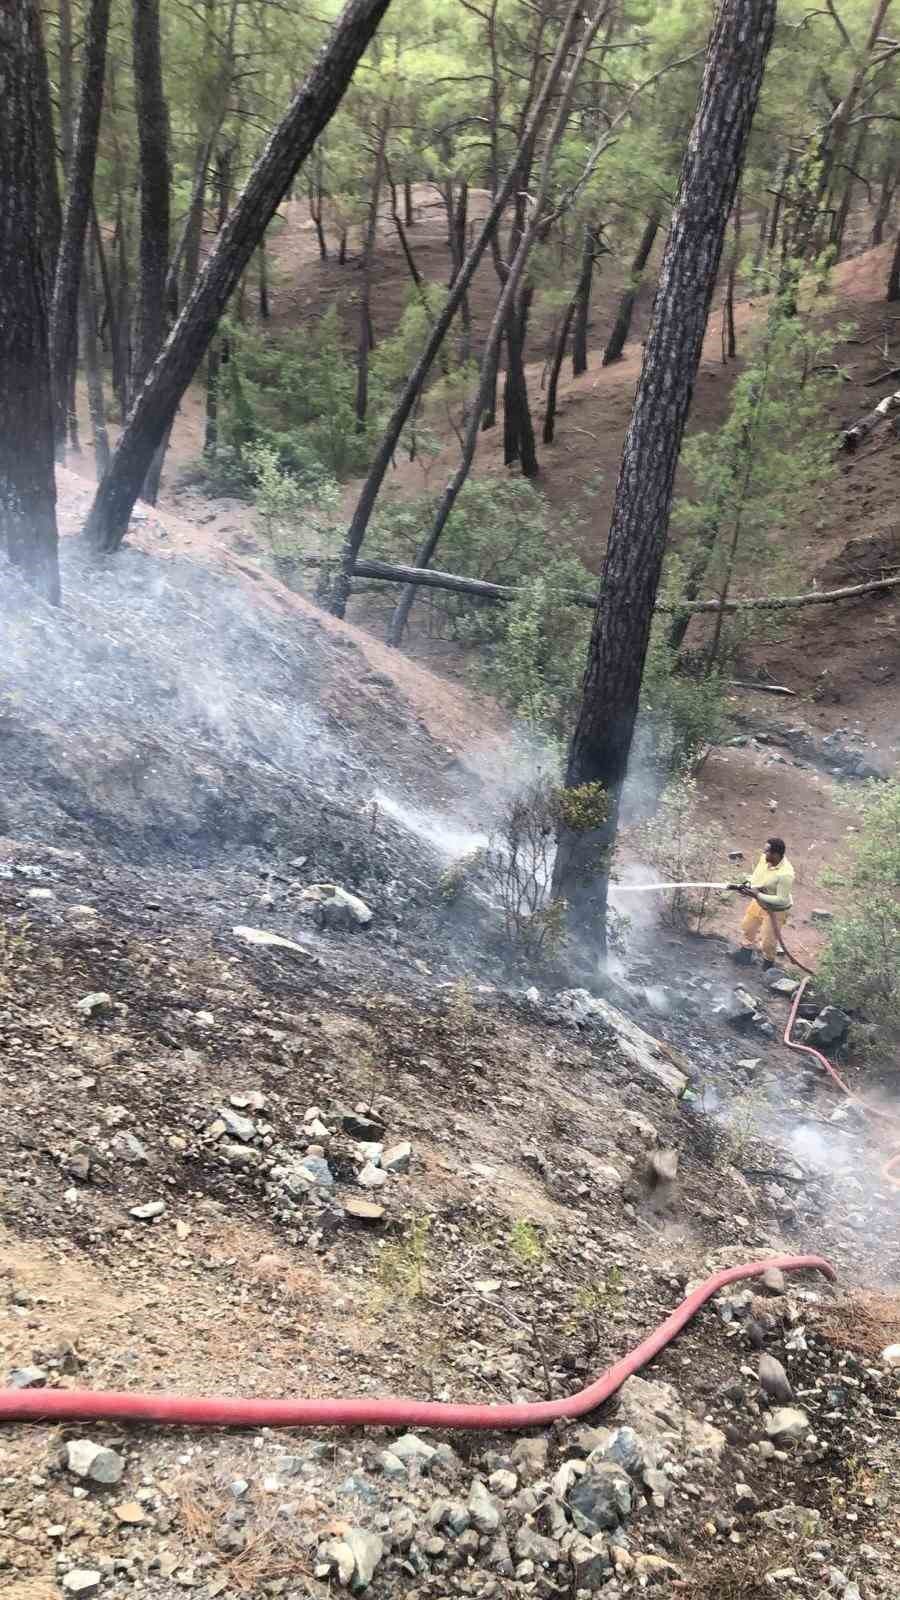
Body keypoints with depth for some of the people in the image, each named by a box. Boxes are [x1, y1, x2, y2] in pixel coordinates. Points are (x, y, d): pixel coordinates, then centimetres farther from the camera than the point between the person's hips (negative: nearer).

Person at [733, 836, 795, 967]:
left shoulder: (785, 874, -40)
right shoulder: (765, 858, -18)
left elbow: (782, 900, -32)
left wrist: (757, 895, -31)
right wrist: (749, 885, -16)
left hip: (775, 910, -7)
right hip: (759, 902, 7)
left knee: (768, 940, 12)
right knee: (748, 927, 28)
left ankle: (768, 964, 42)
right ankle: (747, 950, 57)